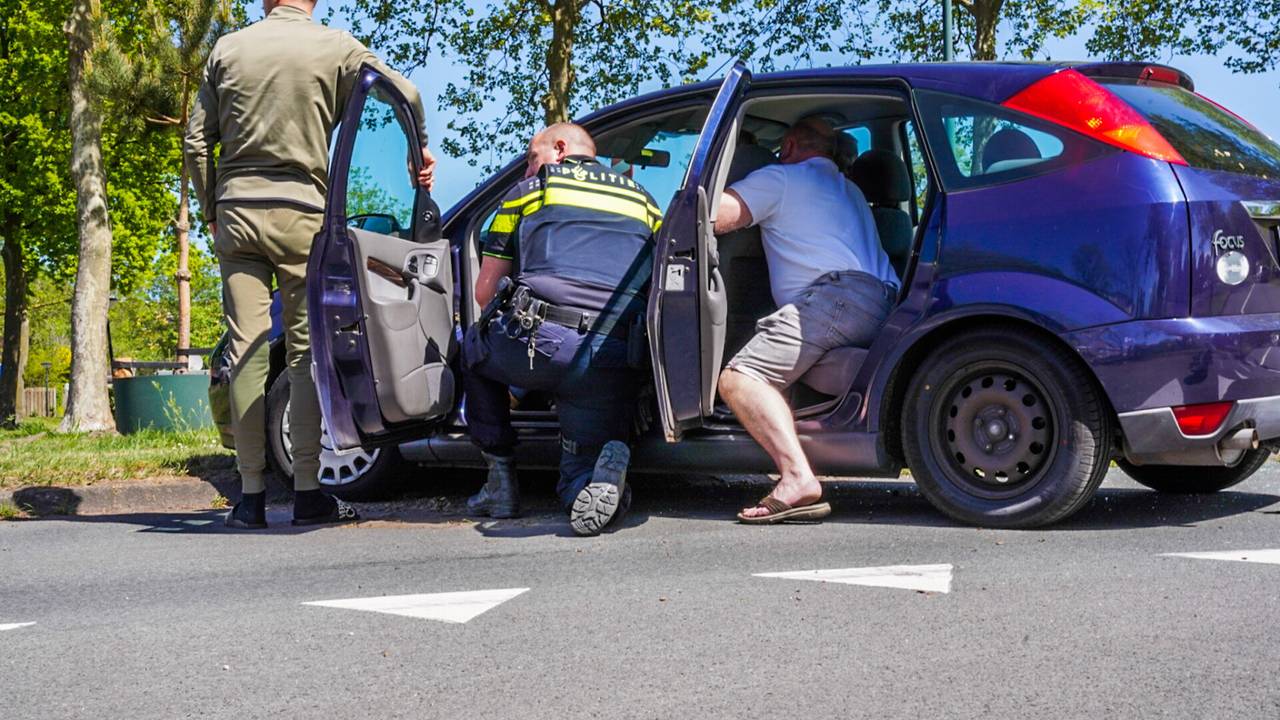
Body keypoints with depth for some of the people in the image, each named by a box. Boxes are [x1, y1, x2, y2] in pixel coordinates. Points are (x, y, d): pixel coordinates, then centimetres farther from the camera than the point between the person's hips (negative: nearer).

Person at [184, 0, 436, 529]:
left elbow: (197, 140, 9)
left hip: (236, 213, 2)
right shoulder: (334, 47, 1)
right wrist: (419, 154, 6)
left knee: (246, 351, 2)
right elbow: (404, 93, -9)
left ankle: (250, 495, 2)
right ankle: (307, 492, -1)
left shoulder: (228, 49, 9)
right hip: (300, 213, -2)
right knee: (306, 351, 2)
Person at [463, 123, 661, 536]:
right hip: (614, 360, 2)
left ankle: (501, 476, 21)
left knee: (475, 348, 33)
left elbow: (485, 291, 19)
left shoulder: (530, 190, 19)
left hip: (540, 344, -2)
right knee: (581, 489, 15)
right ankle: (608, 456, -21)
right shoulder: (641, 200, 28)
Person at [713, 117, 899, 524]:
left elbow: (713, 217, 0)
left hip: (838, 292, -9)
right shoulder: (847, 189, 38)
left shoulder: (782, 178, 11)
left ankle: (797, 479, -43)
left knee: (741, 379, -22)